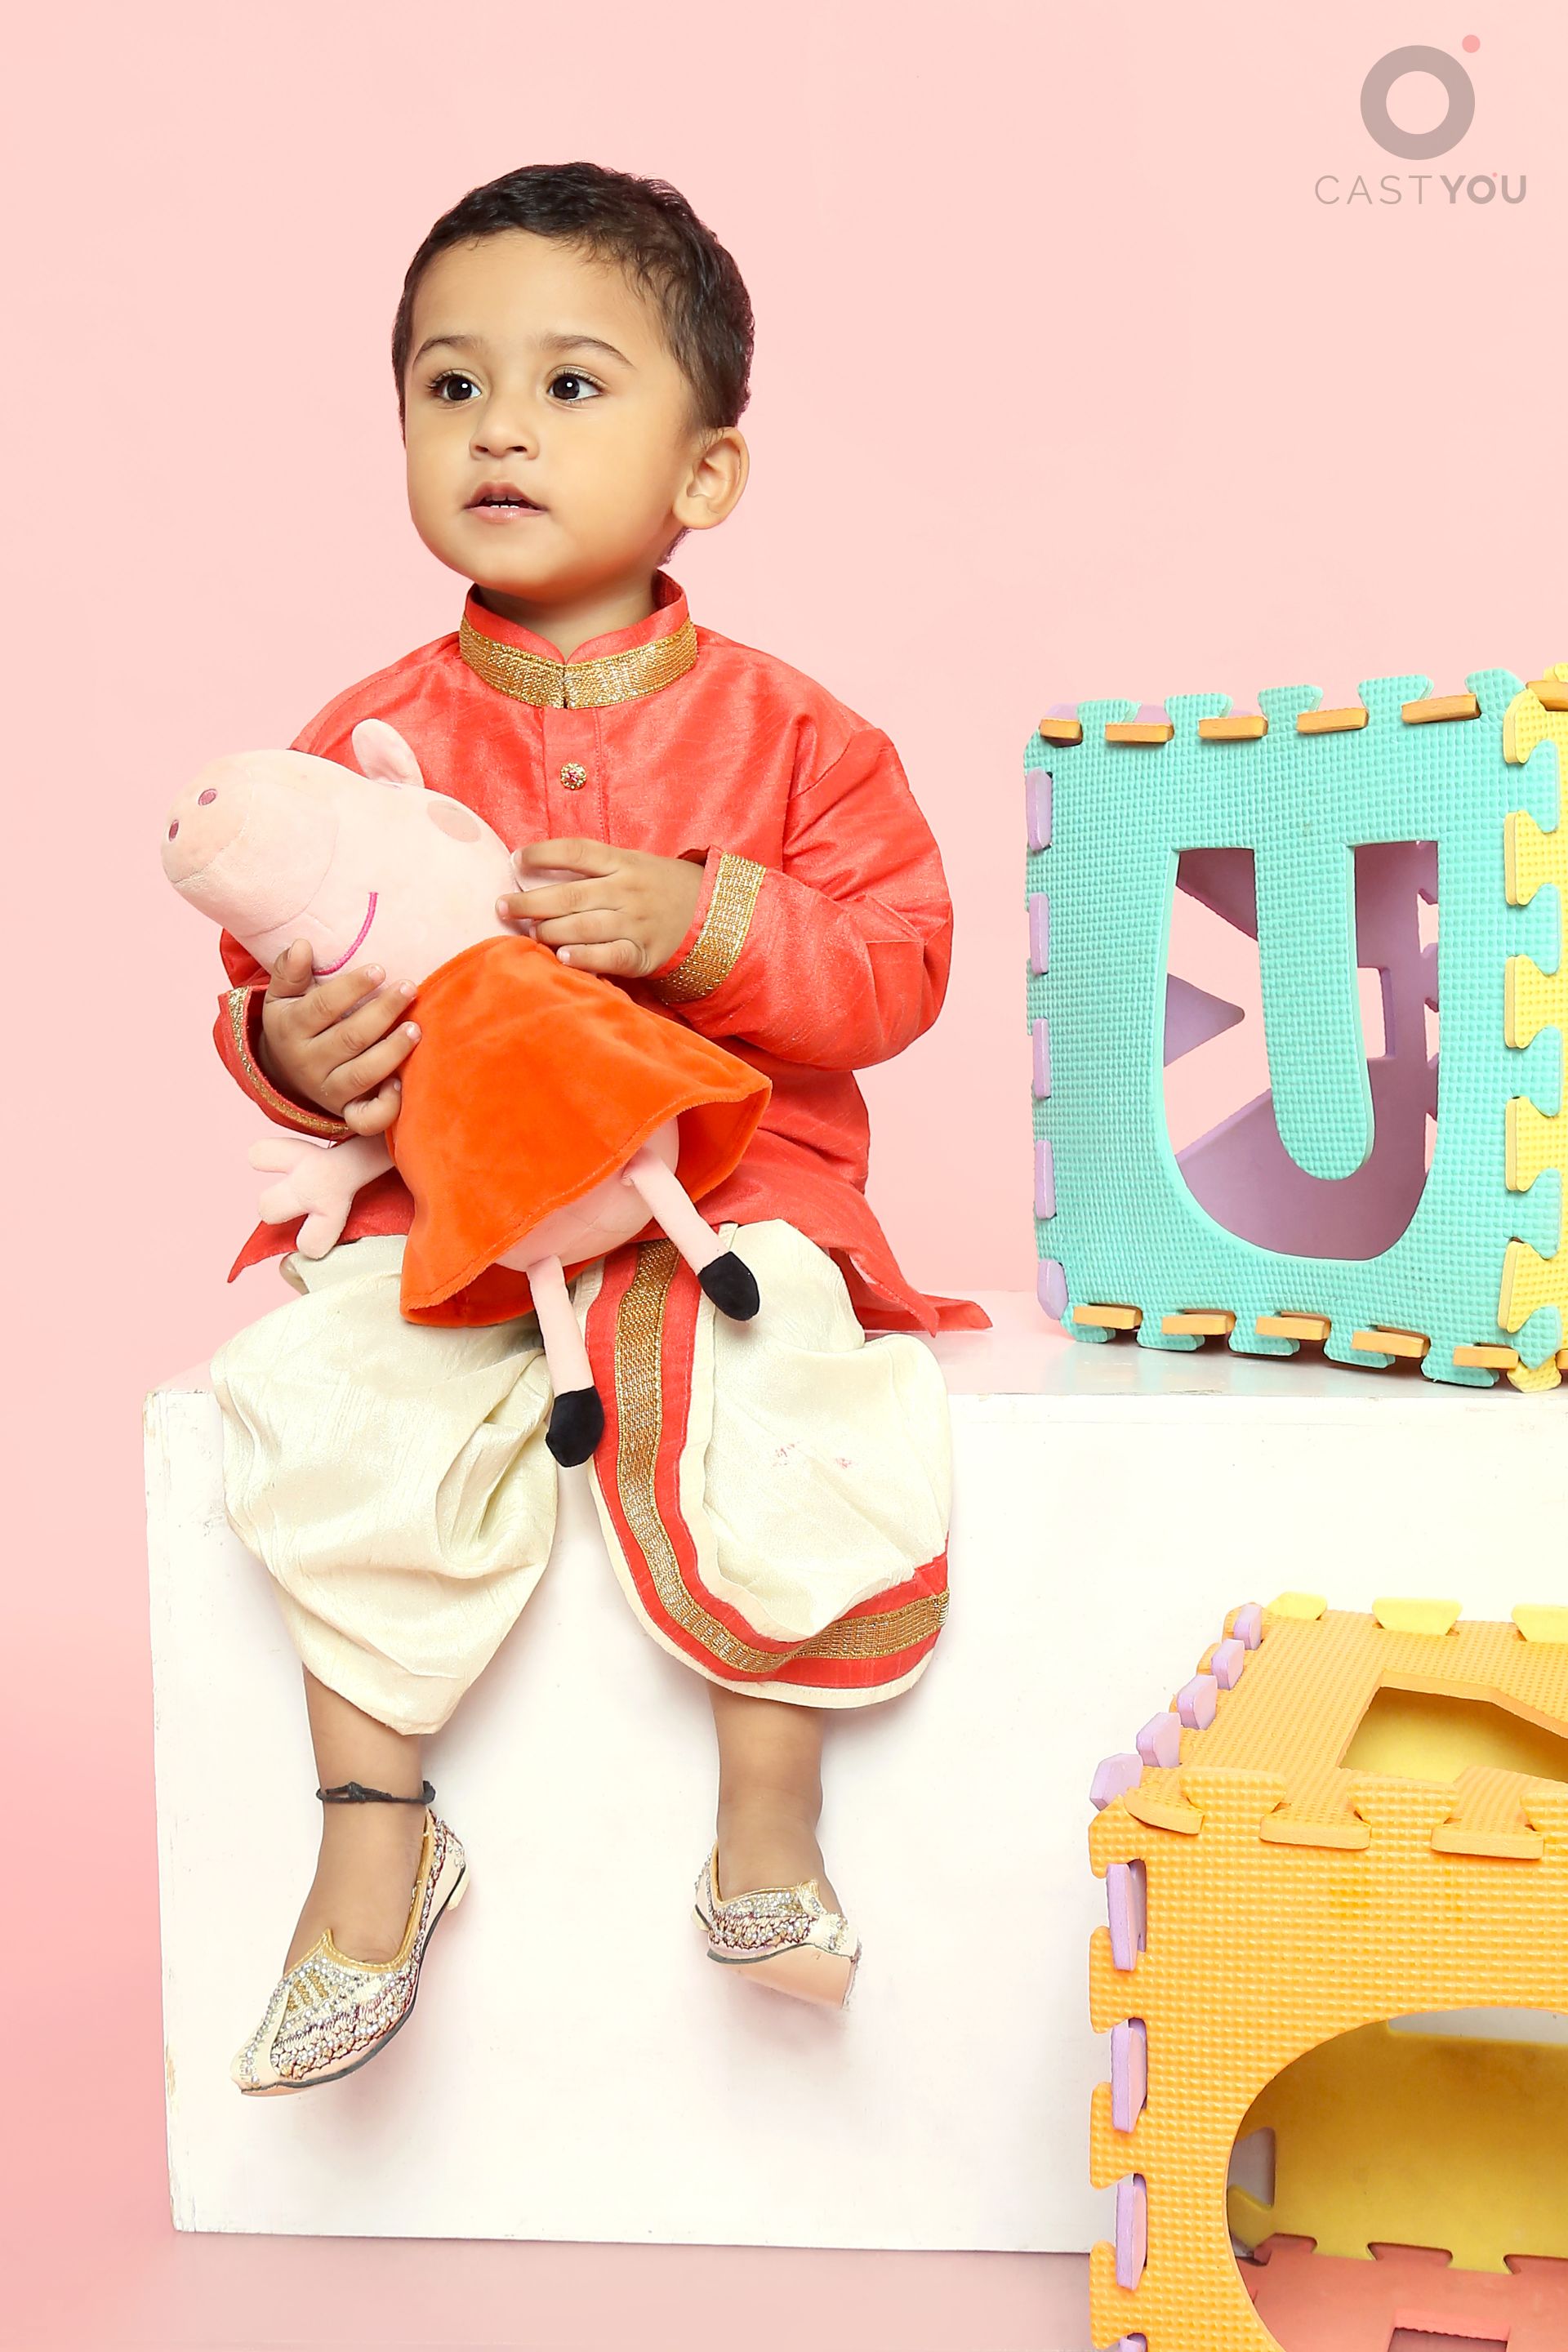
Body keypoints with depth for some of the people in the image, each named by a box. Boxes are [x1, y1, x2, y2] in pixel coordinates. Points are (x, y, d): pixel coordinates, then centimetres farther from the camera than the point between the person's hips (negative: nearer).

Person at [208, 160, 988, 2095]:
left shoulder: (783, 731, 0)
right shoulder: (371, 740, 4)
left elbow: (900, 966, -4)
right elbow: (272, 985, 8)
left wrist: (703, 926, -21)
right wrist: (295, 1046, -17)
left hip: (727, 1192, -1)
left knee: (794, 1424, -29)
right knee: (329, 1407, -25)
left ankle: (767, 1816, -7)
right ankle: (377, 1829, -6)